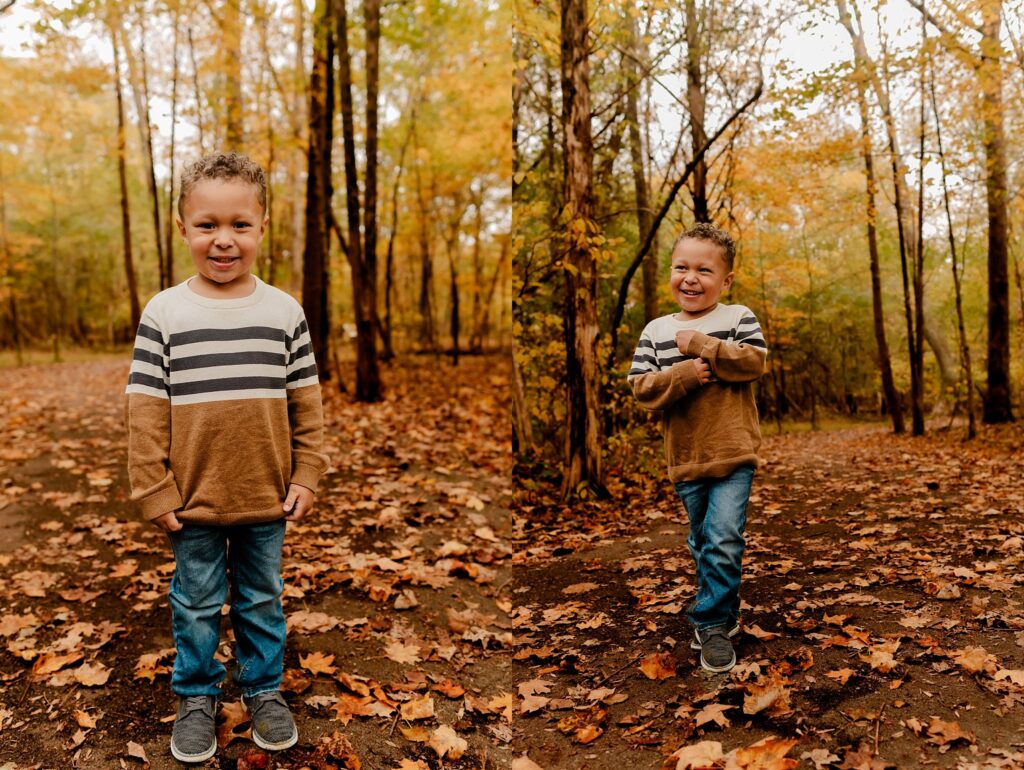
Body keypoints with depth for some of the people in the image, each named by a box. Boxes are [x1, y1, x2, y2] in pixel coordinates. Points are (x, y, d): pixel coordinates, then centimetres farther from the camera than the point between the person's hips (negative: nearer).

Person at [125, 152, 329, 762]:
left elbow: (305, 402, 2)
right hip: (194, 502, -1)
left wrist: (306, 476, 0)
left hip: (267, 500, 1)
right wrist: (154, 491, -7)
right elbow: (146, 410, -5)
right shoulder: (164, 314, -6)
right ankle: (197, 696, 33)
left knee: (262, 599, 15)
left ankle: (264, 688, 34)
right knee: (197, 604, 14)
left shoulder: (285, 311, -1)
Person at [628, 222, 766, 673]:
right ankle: (725, 611, 38)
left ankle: (711, 624, 5)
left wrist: (701, 345, -19)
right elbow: (640, 388, -4)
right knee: (701, 543, 17)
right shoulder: (655, 331, 3)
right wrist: (683, 375, -19)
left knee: (723, 540, -11)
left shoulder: (740, 318, -1)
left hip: (733, 453, -3)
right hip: (685, 458, 3)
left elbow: (754, 362, -17)